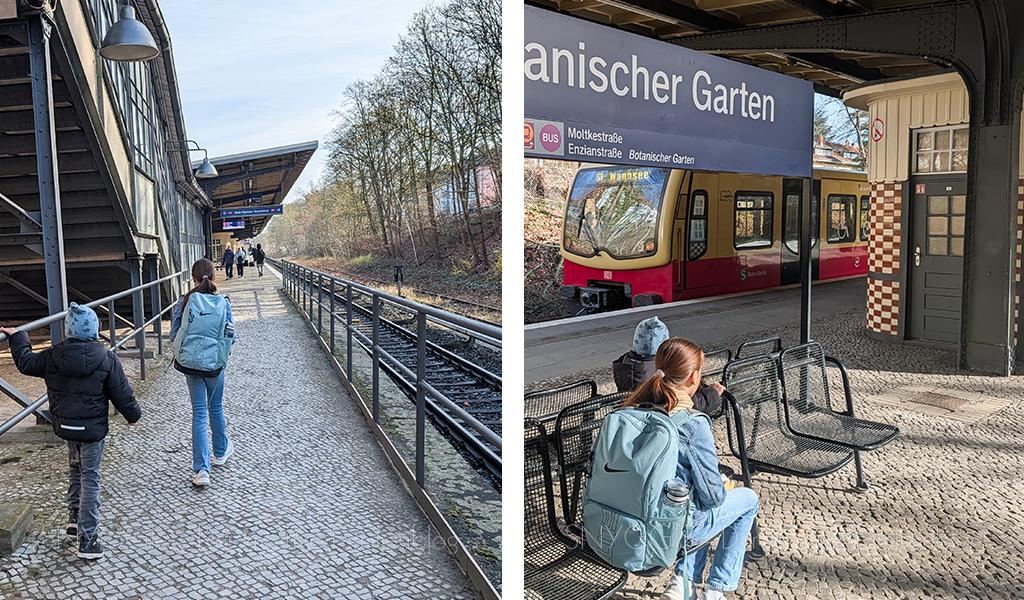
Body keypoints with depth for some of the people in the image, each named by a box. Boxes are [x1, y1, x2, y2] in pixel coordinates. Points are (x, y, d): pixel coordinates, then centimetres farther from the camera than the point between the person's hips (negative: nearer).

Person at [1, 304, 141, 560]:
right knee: (90, 479, 2)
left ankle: (75, 521, 35)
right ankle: (88, 541, 4)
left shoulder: (53, 356, -6)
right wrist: (133, 414, 8)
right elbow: (121, 393, -9)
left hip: (65, 426, 4)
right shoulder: (107, 360, -16)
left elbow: (26, 362, 13)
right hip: (93, 429, -4)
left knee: (75, 470, 26)